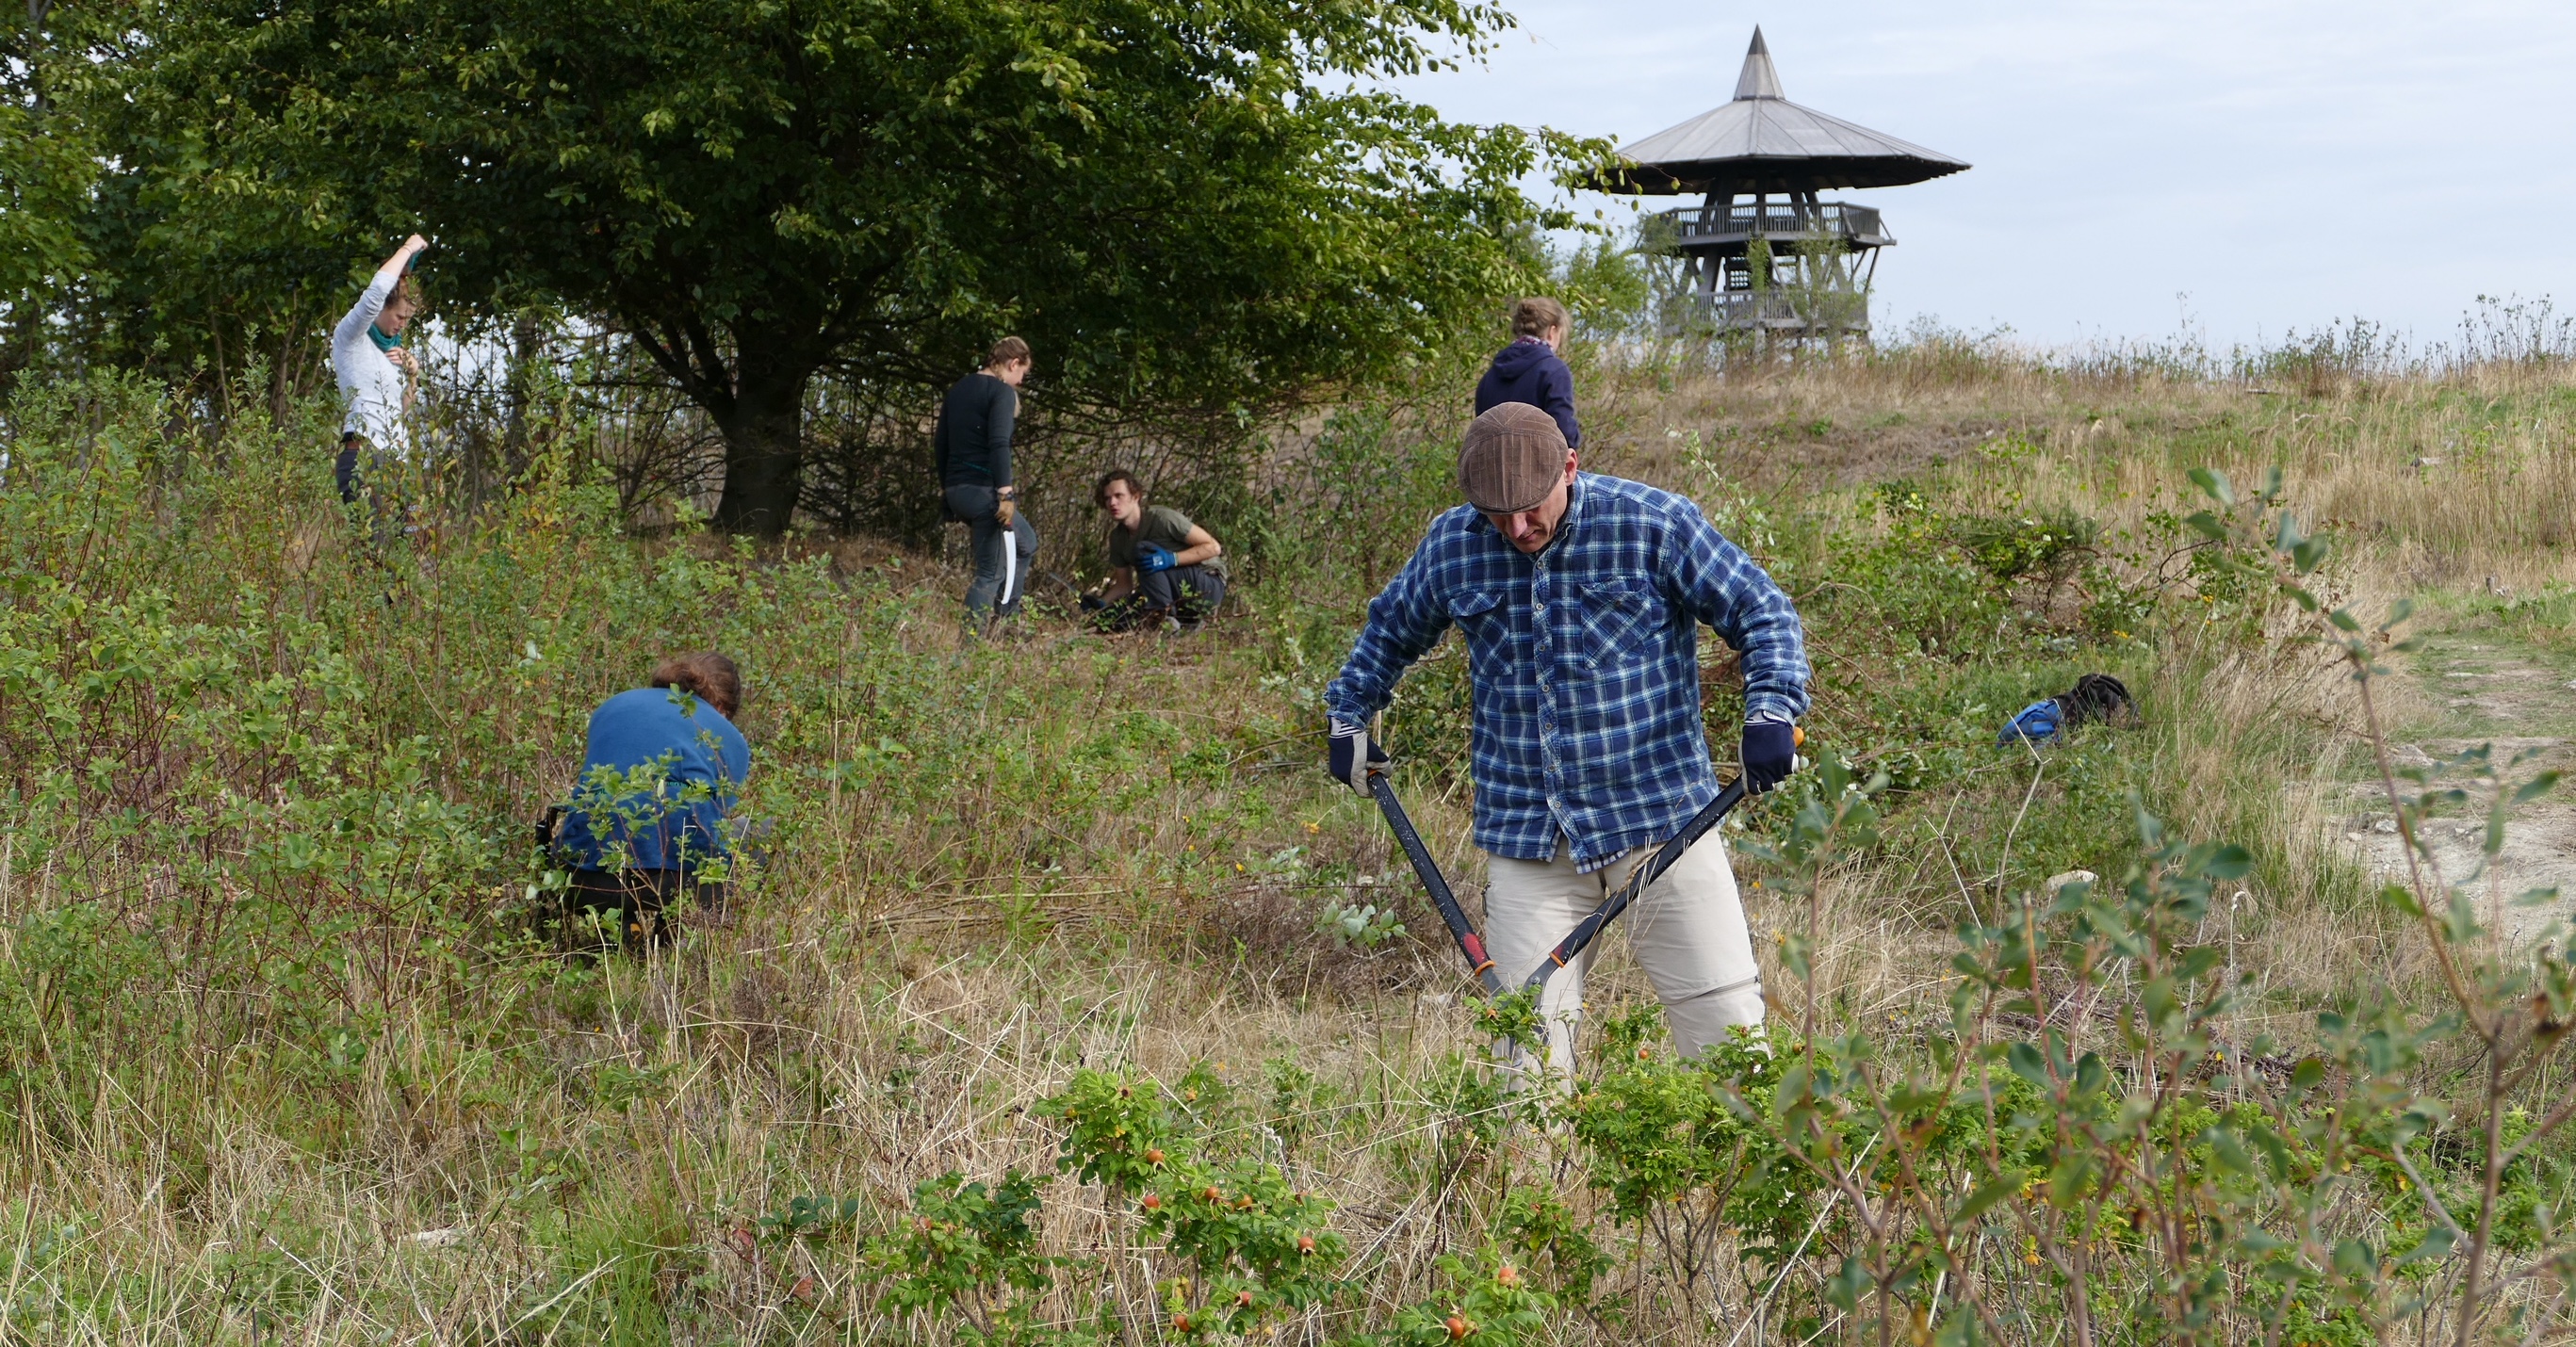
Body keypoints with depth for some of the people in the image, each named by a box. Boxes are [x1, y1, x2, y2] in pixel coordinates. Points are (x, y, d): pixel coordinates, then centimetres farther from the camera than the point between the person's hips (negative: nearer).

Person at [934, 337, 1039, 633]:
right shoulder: (1002, 391, -8)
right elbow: (999, 444, -20)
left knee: (1026, 543, 26)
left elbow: (940, 444, 20)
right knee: (990, 573, -4)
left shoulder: (958, 389, 17)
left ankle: (1004, 619, 24)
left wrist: (946, 488, 26)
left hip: (956, 490, 9)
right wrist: (1005, 493, -23)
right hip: (984, 490, -9)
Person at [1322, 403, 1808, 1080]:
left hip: (1659, 817, -2)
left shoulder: (1654, 523, -6)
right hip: (1525, 838, 3)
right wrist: (1349, 716, 24)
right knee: (1528, 1053, 1)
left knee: (1728, 1025, -3)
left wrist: (1771, 710, -15)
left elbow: (1762, 611, 0)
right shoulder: (1451, 545, 5)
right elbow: (1390, 630, 25)